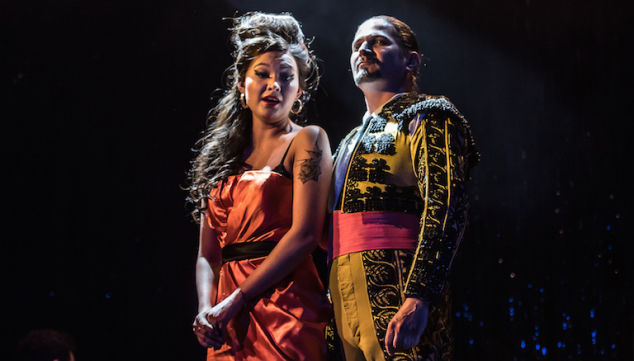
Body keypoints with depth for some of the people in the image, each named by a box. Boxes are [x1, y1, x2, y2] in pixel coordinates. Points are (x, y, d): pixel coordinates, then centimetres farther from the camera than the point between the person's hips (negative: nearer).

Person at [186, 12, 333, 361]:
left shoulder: (307, 140, 2)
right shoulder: (224, 156, 16)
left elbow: (305, 233, -10)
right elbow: (207, 253, 14)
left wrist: (234, 300, -13)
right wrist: (205, 309, -6)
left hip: (285, 305, -5)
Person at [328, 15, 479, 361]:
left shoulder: (427, 116, 2)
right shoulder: (350, 142, 27)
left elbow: (446, 207, -12)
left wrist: (418, 297, -24)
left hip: (396, 295, -8)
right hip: (346, 302, 8)